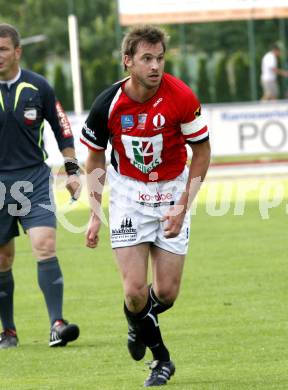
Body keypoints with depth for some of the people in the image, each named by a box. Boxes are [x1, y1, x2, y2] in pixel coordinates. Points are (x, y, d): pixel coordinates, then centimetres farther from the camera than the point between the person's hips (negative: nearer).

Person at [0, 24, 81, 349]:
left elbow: (61, 128, 12)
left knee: (45, 246, -16)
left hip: (35, 179, 0)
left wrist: (72, 170, 7)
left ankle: (57, 324, -19)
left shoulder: (38, 87, 0)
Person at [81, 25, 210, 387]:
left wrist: (183, 205, -11)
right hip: (128, 192, 0)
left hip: (172, 192, 0)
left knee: (166, 292, -3)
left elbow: (202, 151, -5)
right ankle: (160, 357, 15)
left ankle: (140, 325, 34)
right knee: (135, 290, -12)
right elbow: (95, 157, 2)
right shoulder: (108, 104, -15)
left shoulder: (182, 98, -19)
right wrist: (95, 214, -3)